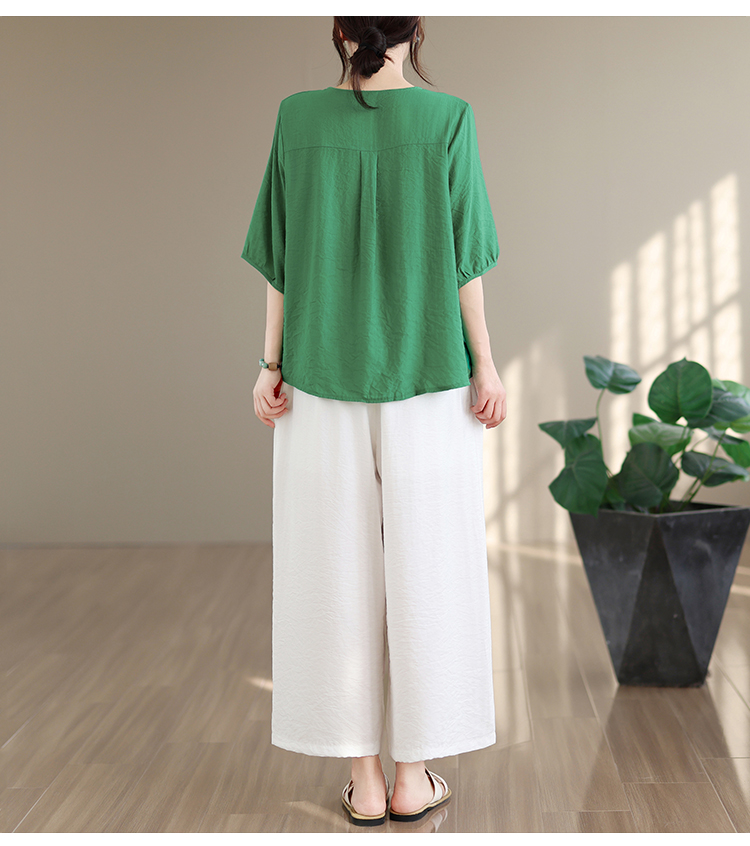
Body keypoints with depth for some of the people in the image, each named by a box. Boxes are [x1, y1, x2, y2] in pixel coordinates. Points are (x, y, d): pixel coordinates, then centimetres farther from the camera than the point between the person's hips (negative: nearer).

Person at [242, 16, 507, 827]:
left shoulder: (299, 117, -1)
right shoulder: (447, 118, -5)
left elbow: (280, 253, -2)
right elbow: (462, 255, -7)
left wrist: (270, 365, 2)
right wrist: (484, 365, -1)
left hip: (324, 373, 1)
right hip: (425, 376, -1)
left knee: (338, 570, 7)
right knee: (424, 568, 7)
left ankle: (363, 776, 12)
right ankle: (412, 776, 12)